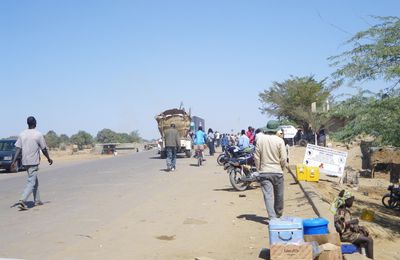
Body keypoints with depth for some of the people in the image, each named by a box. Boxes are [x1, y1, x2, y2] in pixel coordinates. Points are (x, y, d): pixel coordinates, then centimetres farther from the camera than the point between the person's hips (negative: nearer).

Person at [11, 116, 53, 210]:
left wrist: (14, 161, -2)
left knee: (35, 181, 19)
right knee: (31, 183, -6)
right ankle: (22, 201, -20)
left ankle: (37, 201, 25)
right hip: (34, 162, -6)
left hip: (25, 162, 6)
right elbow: (44, 149, -4)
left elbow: (18, 149, -1)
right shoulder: (38, 134, -9)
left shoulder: (22, 134, 4)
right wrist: (49, 159, 10)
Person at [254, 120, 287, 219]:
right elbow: (283, 158, -8)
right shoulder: (279, 140, -8)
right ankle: (278, 214, 34)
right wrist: (282, 168, 9)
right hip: (277, 171, 0)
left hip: (264, 171, 1)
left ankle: (272, 217, -10)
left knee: (268, 195, -1)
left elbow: (256, 156, -1)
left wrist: (258, 169, 10)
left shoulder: (260, 139, -2)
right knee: (278, 195, 17)